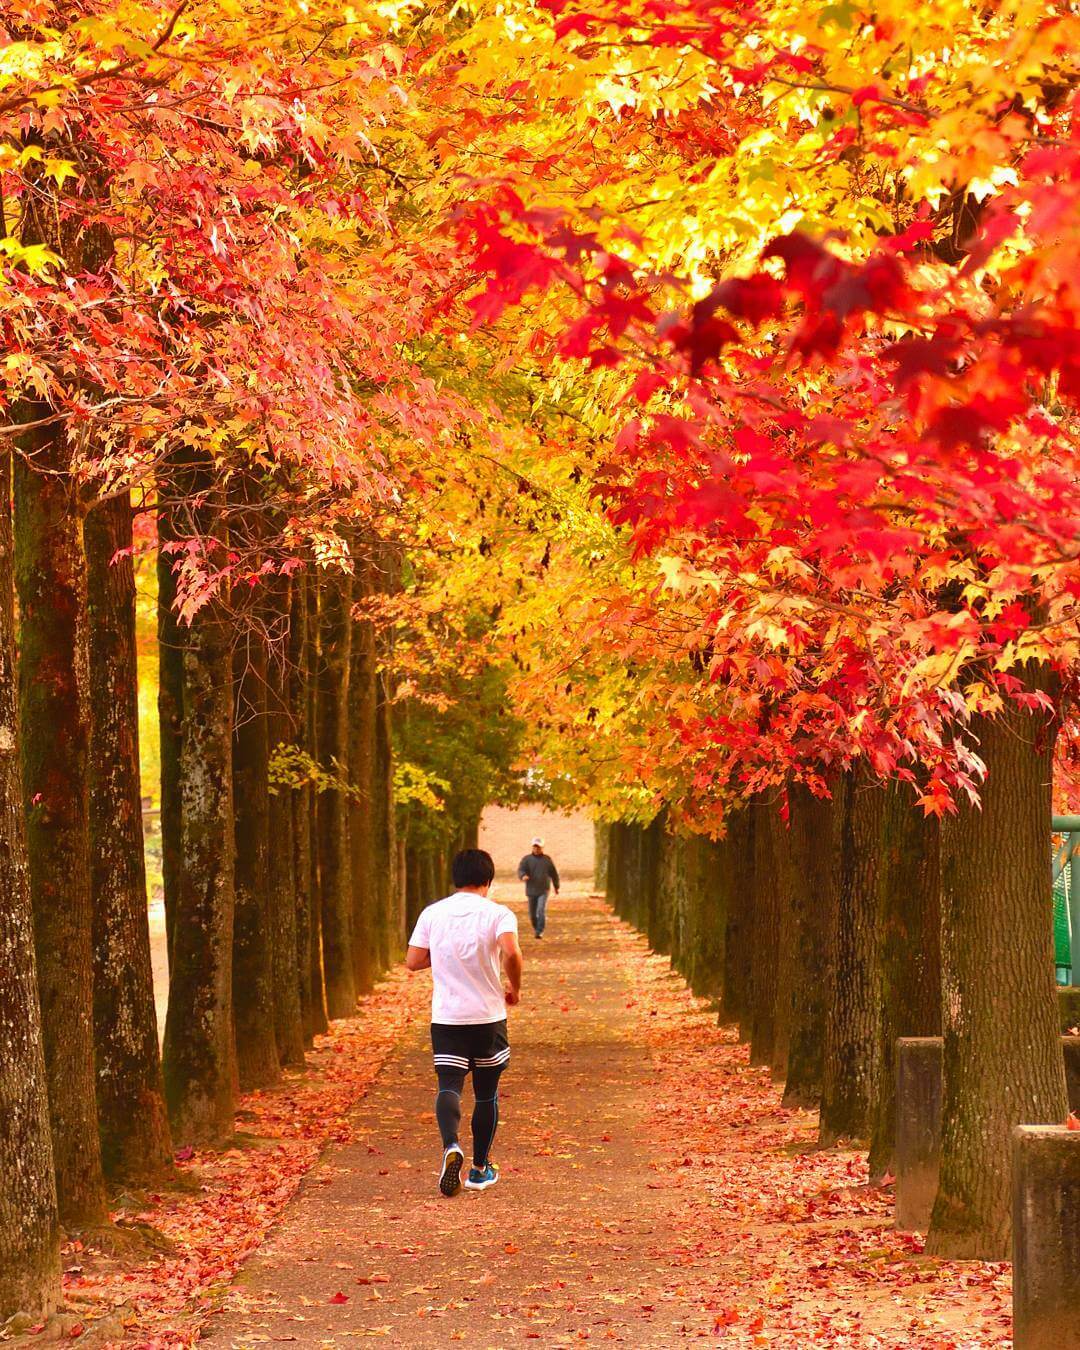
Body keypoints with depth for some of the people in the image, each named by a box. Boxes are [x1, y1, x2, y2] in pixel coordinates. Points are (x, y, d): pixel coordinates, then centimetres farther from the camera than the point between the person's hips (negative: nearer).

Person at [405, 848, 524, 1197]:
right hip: (488, 1016, -1)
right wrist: (514, 988, -6)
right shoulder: (498, 914, -6)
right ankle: (480, 1169, 23)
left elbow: (413, 960, 3)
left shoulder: (432, 913, 2)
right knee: (486, 1093, 14)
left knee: (449, 1086, -5)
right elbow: (511, 952, -23)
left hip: (445, 1018, 1)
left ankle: (451, 1146, -34)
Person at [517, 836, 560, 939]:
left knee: (541, 911, -18)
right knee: (532, 914, 8)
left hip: (543, 891, -1)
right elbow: (520, 870, -11)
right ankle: (536, 929, 31)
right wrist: (523, 876, -34)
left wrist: (556, 887, 22)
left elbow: (554, 874, 16)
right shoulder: (527, 859, 3)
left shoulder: (547, 859, 5)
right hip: (531, 891, 2)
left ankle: (540, 932, -13)